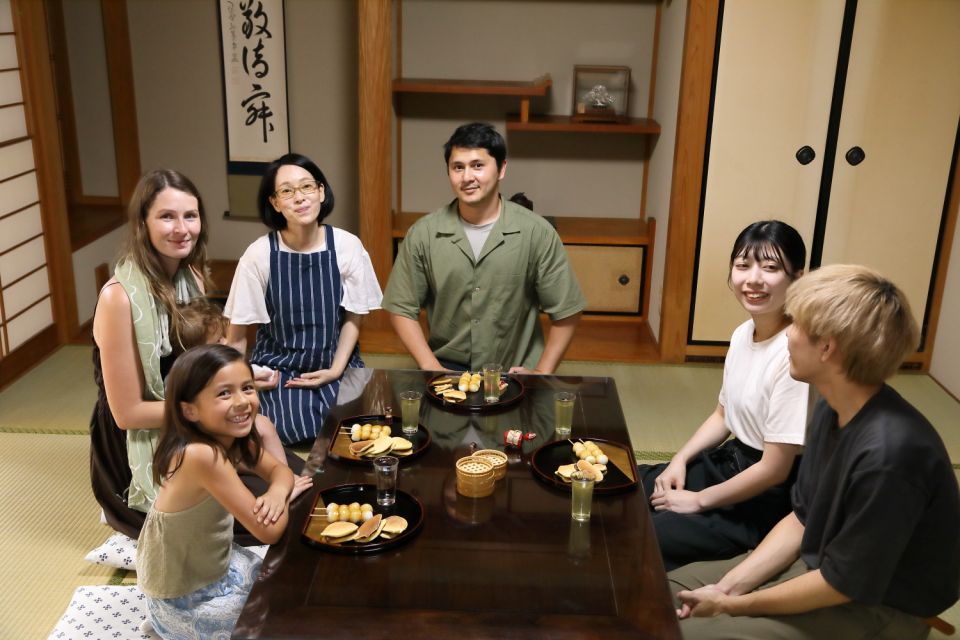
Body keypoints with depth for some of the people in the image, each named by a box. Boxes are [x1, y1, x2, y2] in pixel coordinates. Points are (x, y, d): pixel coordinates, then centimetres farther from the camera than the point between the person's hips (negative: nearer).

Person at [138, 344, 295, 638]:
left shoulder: (233, 438, -10)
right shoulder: (201, 455, -34)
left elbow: (279, 469, 2)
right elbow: (269, 532, -30)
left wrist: (277, 492, -21)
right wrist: (291, 493, -10)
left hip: (216, 567, 7)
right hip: (186, 603, -7)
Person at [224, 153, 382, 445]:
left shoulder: (347, 246, -10)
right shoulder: (259, 254, -14)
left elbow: (353, 318, 0)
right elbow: (237, 335, -4)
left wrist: (336, 369, -8)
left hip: (335, 362, 2)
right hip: (278, 367, -1)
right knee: (298, 429, -24)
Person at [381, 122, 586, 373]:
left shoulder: (537, 233, -7)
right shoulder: (423, 234, -3)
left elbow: (565, 312, 0)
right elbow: (402, 309, 3)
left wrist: (541, 373, -5)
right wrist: (431, 368, -6)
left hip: (514, 372, 0)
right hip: (447, 367, 0)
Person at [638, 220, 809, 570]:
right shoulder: (743, 334, 1)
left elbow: (774, 469, -22)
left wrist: (699, 501, -12)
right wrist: (680, 459, 2)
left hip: (766, 500, -8)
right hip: (729, 461, 8)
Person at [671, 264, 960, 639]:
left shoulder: (889, 454, -33)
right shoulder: (832, 411, -4)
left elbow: (842, 584, -25)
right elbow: (802, 518, 5)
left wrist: (732, 605, -14)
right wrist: (727, 586, -6)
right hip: (818, 566, 8)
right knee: (670, 592, 6)